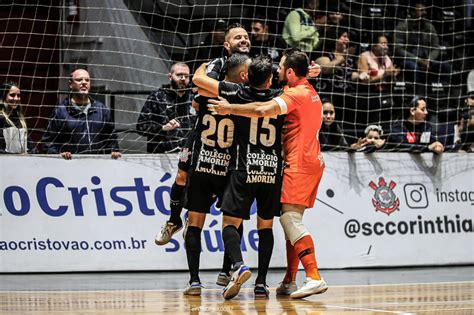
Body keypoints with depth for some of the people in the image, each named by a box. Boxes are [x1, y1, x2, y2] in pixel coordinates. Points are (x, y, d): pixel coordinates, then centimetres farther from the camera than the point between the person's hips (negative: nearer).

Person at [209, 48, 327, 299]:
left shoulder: (296, 94, -12)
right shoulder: (311, 93, 19)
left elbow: (264, 110, -26)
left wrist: (230, 108, -18)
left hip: (300, 163, -10)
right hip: (311, 161, 10)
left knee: (290, 218, -16)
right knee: (291, 220, 12)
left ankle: (315, 278, -25)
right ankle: (289, 282, 13)